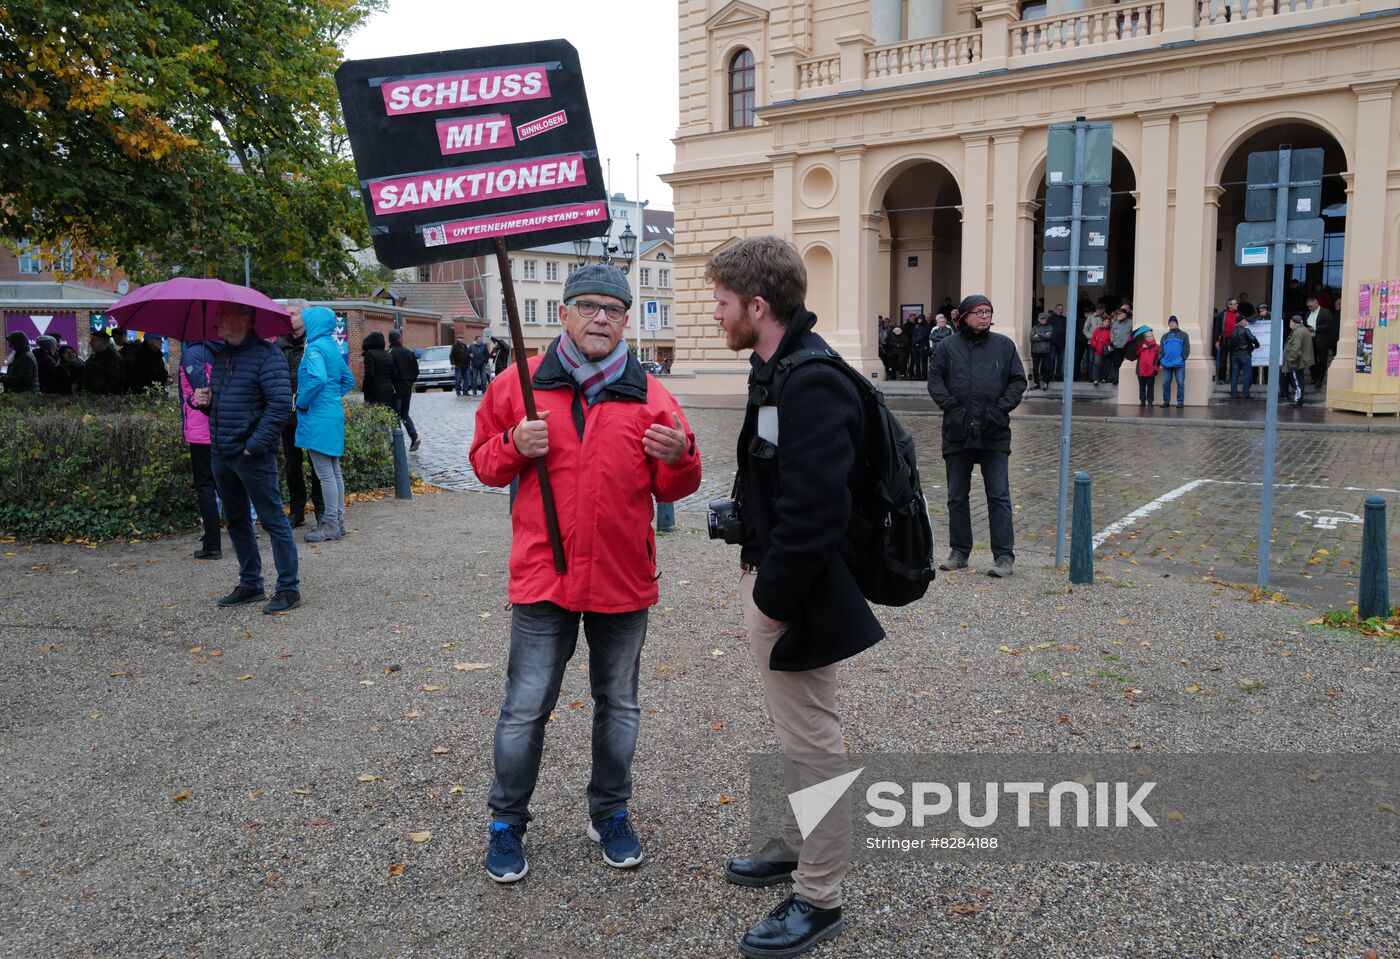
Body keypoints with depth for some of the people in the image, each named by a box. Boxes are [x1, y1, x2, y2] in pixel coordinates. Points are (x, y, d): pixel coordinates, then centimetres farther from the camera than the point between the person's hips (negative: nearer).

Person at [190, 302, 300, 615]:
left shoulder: (266, 354, -12)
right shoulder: (221, 355, 15)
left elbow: (281, 404, -20)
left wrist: (254, 445, -20)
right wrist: (204, 400, 3)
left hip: (253, 456, -9)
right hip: (222, 456, 9)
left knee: (273, 520, -3)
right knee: (236, 522, 16)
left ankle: (289, 589, 3)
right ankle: (250, 584, 28)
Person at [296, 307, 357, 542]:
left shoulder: (315, 348, -13)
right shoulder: (333, 347, 14)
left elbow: (318, 379, -28)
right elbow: (348, 380, 22)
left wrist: (302, 403, -15)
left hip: (318, 417, -9)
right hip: (334, 413, 9)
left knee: (325, 474, -4)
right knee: (334, 471, 13)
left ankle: (331, 524, 0)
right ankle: (338, 520, 20)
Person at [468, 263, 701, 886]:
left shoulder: (649, 396, 1)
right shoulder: (521, 384, -1)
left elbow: (671, 488, 5)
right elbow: (484, 460, 8)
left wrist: (679, 457, -17)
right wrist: (514, 447, -14)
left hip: (624, 578, 2)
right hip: (542, 574, -1)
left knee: (618, 704, 16)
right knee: (526, 707, 5)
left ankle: (610, 813, 36)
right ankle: (507, 821, 27)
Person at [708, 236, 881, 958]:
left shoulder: (811, 383, -24)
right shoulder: (778, 370, 10)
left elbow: (815, 511, -29)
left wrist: (774, 596, -20)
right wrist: (757, 571, 13)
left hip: (796, 595, -10)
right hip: (769, 579, 10)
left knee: (811, 742, 3)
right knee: (793, 731, 23)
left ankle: (819, 898, 19)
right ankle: (798, 845, 42)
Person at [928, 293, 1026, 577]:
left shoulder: (1004, 345, 4)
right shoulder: (950, 346, 4)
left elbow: (1018, 381, 5)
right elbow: (935, 379, 3)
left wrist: (1001, 408, -8)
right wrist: (950, 405, -11)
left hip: (994, 435, -1)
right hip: (957, 433, 1)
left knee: (999, 496, -2)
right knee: (957, 497, 10)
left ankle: (1004, 556, 4)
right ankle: (959, 552, 22)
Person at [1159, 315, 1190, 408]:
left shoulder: (1183, 335, 8)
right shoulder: (1165, 336, 19)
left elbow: (1186, 349, 1)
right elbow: (1161, 350, 15)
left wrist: (1182, 358, -12)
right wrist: (1161, 359, 0)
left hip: (1179, 364, -4)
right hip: (1166, 364, 4)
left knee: (1180, 383, -4)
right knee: (1165, 383, 2)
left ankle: (1180, 401, 0)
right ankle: (1166, 401, 10)